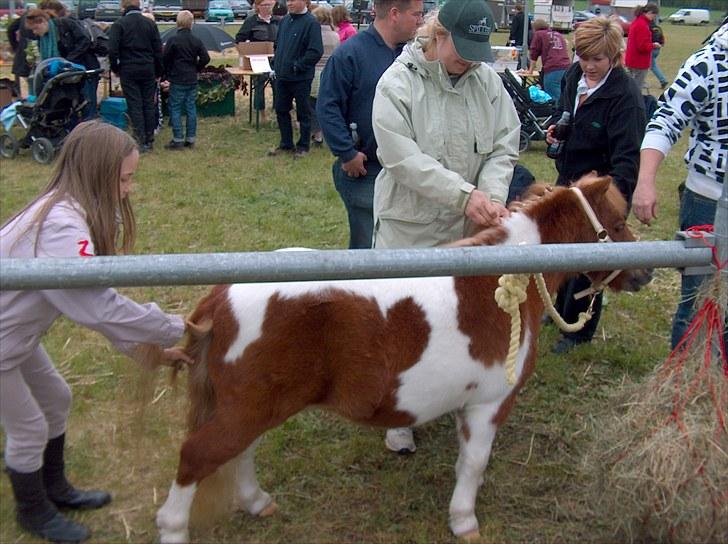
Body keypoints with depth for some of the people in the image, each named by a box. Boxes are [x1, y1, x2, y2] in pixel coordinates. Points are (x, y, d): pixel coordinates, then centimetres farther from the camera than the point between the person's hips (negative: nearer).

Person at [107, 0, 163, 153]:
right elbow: (158, 50, 7)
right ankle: (149, 140, 15)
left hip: (128, 71, -3)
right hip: (148, 70, 3)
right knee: (149, 104, 10)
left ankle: (141, 142, -2)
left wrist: (115, 68, 5)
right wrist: (158, 72, 14)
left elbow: (112, 50, -10)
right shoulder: (151, 24, 6)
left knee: (135, 106, 0)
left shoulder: (119, 24, -6)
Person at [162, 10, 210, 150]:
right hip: (192, 80, 5)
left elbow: (165, 59, -7)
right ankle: (190, 139, 12)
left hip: (177, 80, -5)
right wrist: (195, 69, 13)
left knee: (175, 109, 1)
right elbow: (205, 59, 0)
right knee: (191, 108, 10)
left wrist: (167, 73, 8)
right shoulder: (197, 41, 1)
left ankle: (178, 140, -2)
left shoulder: (173, 40, -11)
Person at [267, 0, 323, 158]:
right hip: (282, 75, 7)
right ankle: (286, 144, 26)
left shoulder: (311, 23, -14)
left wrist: (298, 66, -17)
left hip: (301, 78, -7)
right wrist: (276, 62, 10)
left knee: (303, 112, 6)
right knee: (281, 110, 13)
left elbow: (316, 51, -20)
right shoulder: (285, 20, 8)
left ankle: (303, 146, 19)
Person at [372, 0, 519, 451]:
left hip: (469, 227, 3)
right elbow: (404, 158, -20)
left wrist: (493, 197, -20)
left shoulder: (488, 80, -2)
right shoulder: (398, 82, -14)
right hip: (409, 227, -3)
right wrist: (465, 194, -26)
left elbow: (504, 147, -2)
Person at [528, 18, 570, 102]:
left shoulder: (538, 34, 13)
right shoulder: (559, 35, 28)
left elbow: (534, 55, 14)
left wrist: (531, 70, 25)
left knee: (555, 98, -9)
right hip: (567, 68, 5)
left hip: (553, 70, -5)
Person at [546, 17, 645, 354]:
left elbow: (627, 156, -29)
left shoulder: (625, 95, -24)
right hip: (569, 178, 8)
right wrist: (556, 128, -2)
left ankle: (578, 330, 24)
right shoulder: (574, 77, 0)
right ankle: (562, 309, 47)